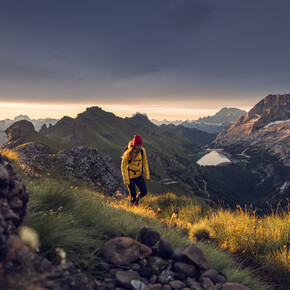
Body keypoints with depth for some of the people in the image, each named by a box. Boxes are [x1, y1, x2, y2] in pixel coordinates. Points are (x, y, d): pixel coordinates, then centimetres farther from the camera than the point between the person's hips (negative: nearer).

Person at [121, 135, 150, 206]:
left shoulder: (142, 150, -10)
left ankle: (137, 198, 32)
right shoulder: (128, 153, -25)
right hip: (130, 176, -4)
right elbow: (123, 166, -18)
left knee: (144, 192, -2)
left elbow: (145, 163, 3)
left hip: (139, 175, 4)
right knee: (132, 194, 2)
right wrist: (126, 180, -18)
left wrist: (147, 175, 4)